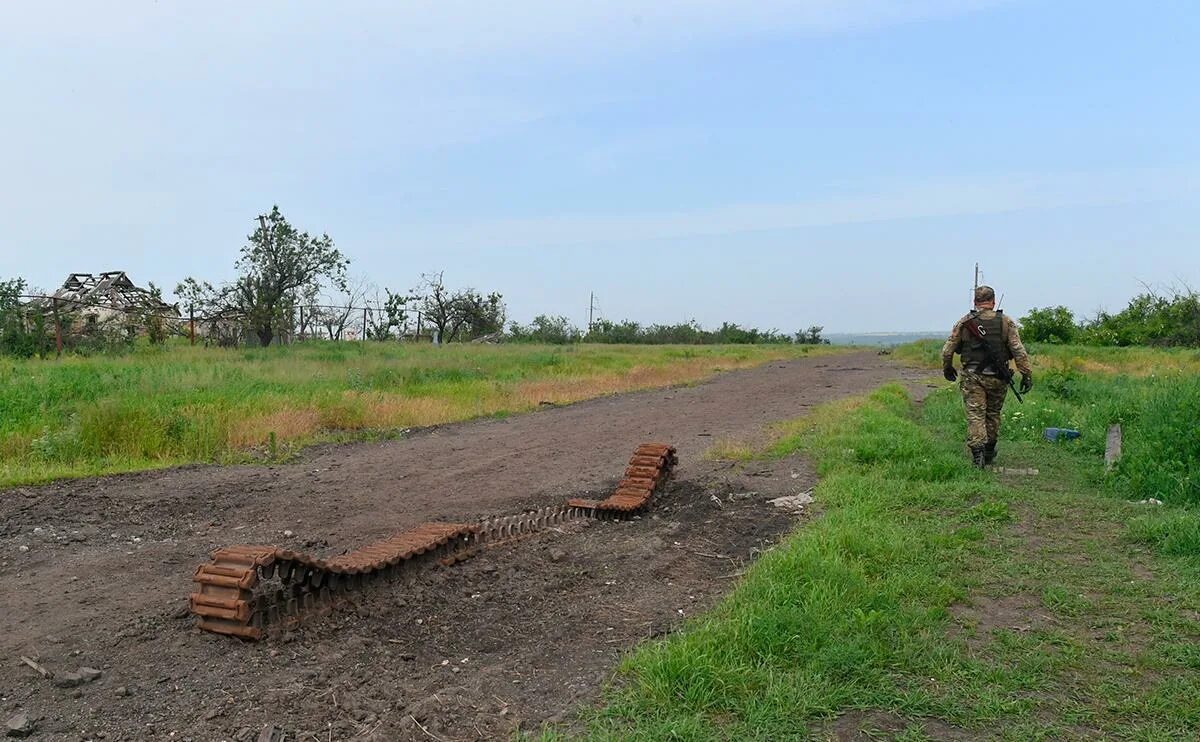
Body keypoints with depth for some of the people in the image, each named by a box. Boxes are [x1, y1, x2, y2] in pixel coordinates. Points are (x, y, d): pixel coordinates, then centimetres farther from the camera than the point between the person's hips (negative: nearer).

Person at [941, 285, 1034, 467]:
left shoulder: (963, 323, -1)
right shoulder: (1006, 322, -1)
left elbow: (947, 351, 2)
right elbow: (1019, 351, -6)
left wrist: (947, 369, 19)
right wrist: (1027, 374, -1)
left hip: (972, 377, -1)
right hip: (997, 378, 1)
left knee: (975, 415, -1)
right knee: (993, 414, 16)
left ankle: (977, 452, -16)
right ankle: (989, 453, 26)